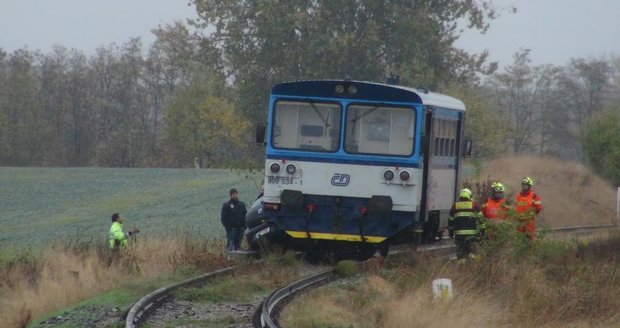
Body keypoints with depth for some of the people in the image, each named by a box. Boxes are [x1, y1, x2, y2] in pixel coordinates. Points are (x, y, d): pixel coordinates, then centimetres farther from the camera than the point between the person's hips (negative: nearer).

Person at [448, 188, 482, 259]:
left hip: (459, 234, 1)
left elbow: (451, 220, 15)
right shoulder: (474, 205, 3)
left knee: (460, 253, 6)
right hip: (471, 234, -1)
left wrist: (451, 232, 25)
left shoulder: (455, 206, 8)